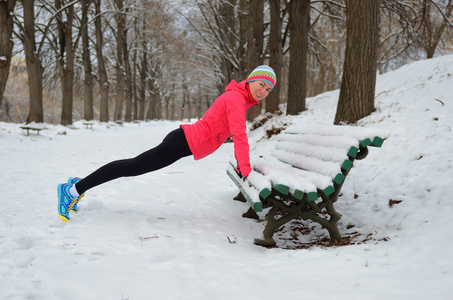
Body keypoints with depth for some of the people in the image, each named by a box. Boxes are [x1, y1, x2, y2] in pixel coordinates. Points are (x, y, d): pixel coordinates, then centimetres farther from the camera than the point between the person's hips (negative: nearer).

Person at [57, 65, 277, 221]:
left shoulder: (240, 98, 15)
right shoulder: (236, 99, -16)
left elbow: (238, 133, 25)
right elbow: (239, 134, -24)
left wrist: (241, 161, 24)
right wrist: (245, 168, -20)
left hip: (183, 140, 9)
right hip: (183, 143, -9)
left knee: (134, 165, 14)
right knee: (133, 167, -7)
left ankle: (78, 185, 23)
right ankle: (73, 190, -2)